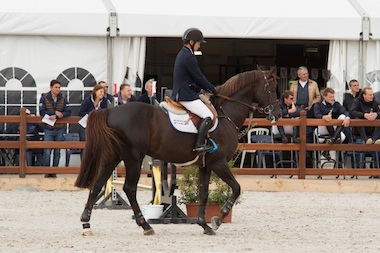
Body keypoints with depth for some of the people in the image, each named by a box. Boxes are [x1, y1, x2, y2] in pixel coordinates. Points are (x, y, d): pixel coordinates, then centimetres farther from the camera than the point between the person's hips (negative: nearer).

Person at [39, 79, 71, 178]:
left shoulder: (63, 98, 2)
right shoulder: (44, 98, -3)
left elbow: (68, 112, -5)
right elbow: (42, 112, -11)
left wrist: (55, 116, -21)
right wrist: (55, 112, -19)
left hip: (60, 129, 2)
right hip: (48, 129, -2)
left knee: (57, 151, 6)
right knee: (47, 151, -8)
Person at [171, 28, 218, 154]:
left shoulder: (182, 55, 16)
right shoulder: (189, 57, -17)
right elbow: (199, 78, -13)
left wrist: (207, 89, 17)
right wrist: (213, 89, 1)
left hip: (179, 94, 11)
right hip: (186, 96, -11)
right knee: (208, 115, -16)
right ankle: (199, 144, -21)